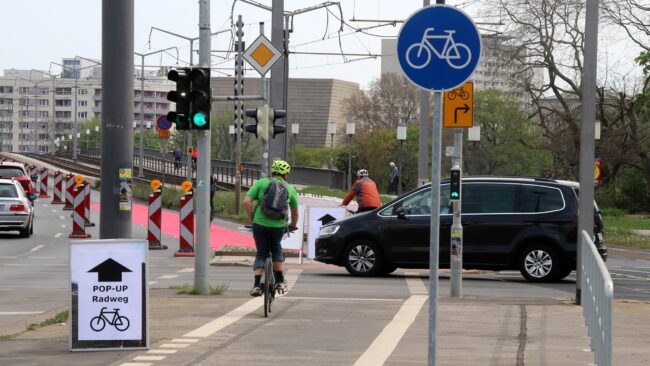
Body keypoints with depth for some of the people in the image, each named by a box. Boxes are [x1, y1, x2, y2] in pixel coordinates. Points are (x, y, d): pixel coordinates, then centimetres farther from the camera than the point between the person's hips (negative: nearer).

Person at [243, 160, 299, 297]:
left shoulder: (261, 183, 8)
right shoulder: (290, 188, 13)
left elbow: (247, 201, -4)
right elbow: (295, 212, 23)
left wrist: (252, 219, 7)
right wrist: (293, 226, 40)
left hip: (260, 224, -1)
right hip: (279, 226, 1)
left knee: (261, 253, 13)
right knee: (277, 249, 26)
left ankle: (256, 285, 1)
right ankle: (280, 282, 20)